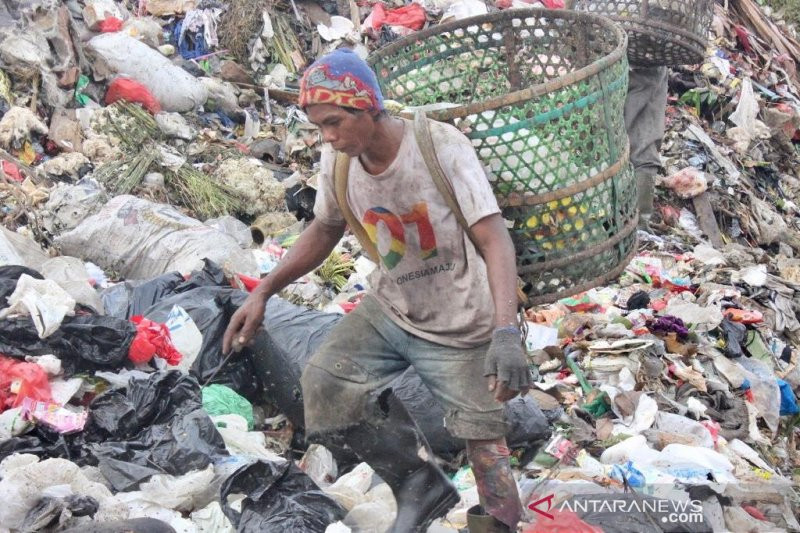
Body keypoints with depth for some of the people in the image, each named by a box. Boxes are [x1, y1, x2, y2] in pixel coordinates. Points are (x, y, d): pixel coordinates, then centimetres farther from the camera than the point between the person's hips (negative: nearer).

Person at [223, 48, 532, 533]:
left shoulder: (442, 146, -25)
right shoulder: (337, 163, -9)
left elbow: (494, 239, -29)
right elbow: (325, 230, 10)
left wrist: (505, 333, -42)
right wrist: (263, 292, 3)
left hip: (461, 328, -5)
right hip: (388, 311, 5)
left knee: (483, 441, -3)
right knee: (325, 383, -12)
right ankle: (420, 485, 4)